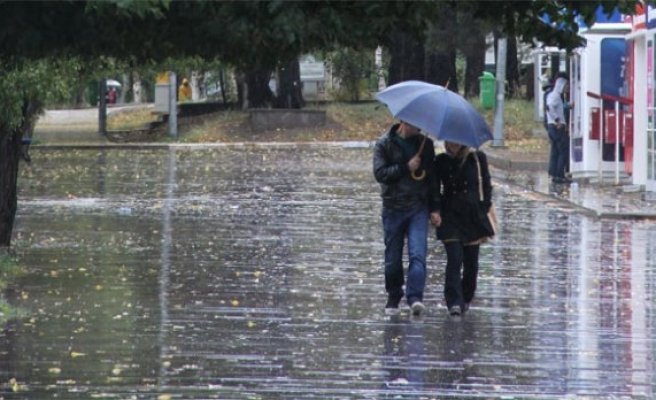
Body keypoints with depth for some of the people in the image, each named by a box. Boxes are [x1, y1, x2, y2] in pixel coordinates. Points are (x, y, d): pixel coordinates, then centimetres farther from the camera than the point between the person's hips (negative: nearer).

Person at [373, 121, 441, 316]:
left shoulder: (425, 144, 8)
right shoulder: (385, 144, 1)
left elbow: (432, 177, 12)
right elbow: (380, 173, -9)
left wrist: (434, 208, 6)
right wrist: (406, 168, -15)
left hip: (419, 207, 1)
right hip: (393, 209, -1)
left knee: (418, 254, -15)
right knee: (393, 258, 7)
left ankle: (415, 297, -21)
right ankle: (393, 296, 24)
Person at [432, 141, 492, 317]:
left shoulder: (478, 159, 1)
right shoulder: (441, 161, 2)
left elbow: (486, 187, 5)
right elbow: (435, 189, 7)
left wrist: (485, 213, 0)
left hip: (473, 216, 1)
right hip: (450, 218, -1)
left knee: (471, 263, 7)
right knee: (454, 259, -13)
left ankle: (466, 299, 24)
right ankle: (454, 302, -16)